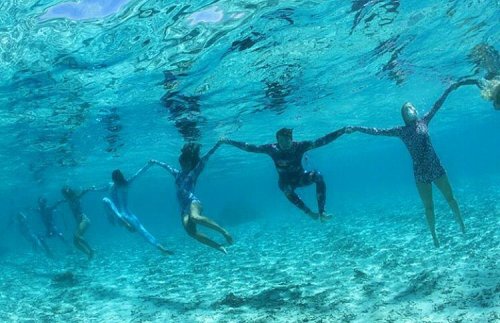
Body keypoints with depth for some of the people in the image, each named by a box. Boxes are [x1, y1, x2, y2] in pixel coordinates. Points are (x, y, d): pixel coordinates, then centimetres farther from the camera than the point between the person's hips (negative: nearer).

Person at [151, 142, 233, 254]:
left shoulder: (194, 172, 8)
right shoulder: (177, 174, 23)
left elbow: (205, 158, -3)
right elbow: (166, 166, 40)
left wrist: (218, 144, -11)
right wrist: (155, 162, 57)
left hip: (193, 201, -5)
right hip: (184, 208, 5)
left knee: (194, 217, -40)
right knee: (191, 231, -21)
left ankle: (224, 231, -35)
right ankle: (219, 246, -18)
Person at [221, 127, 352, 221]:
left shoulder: (299, 146, -24)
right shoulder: (272, 149, -21)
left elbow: (322, 140, -30)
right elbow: (249, 148, -17)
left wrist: (343, 130, -39)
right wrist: (228, 141, -21)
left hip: (301, 177, 0)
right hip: (286, 181, 0)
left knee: (318, 175, -31)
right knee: (285, 188, -37)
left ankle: (322, 212, -31)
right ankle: (309, 212, -31)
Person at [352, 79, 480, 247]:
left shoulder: (424, 121, 4)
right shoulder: (401, 131, -2)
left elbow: (437, 105, 3)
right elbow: (377, 131, -4)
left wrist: (450, 88, -2)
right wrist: (356, 128, -9)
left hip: (436, 167, 2)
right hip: (420, 172, -2)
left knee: (450, 197, 14)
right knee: (428, 206, 7)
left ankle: (461, 223, 35)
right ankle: (433, 235, 21)